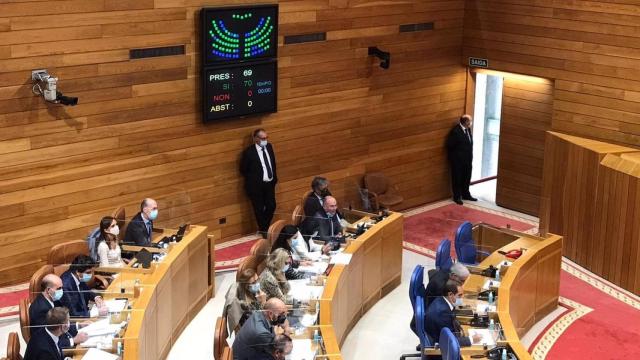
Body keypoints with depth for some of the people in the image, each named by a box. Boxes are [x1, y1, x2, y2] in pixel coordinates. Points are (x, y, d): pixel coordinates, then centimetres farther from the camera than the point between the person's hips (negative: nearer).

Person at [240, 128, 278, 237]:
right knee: (259, 209, 5)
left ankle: (265, 227, 31)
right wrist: (253, 179, -4)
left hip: (270, 183, 6)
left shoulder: (269, 147, 3)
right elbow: (243, 170, -7)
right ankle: (263, 230, 20)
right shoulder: (249, 152, -16)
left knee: (271, 206, 9)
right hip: (256, 185, -6)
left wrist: (274, 178, 11)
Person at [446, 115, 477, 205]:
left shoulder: (468, 129, 2)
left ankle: (466, 194, 32)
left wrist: (470, 156, 10)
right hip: (458, 160, -7)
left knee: (467, 178, 17)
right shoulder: (455, 131, -22)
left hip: (467, 159, 7)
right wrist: (453, 158, -8)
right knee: (457, 179, 7)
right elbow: (450, 146, -17)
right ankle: (457, 197, 19)